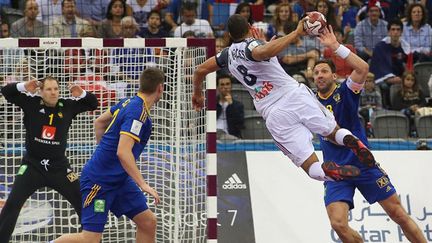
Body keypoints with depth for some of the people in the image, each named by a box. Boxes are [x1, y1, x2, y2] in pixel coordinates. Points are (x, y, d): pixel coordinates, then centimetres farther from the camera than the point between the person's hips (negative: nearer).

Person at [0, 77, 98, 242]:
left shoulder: (67, 106, -2)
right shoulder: (32, 103, -6)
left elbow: (93, 104, 6)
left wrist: (82, 94, -16)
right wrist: (23, 87, -25)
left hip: (59, 167, 2)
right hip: (32, 166, -2)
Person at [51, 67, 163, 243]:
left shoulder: (129, 103, 6)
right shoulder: (138, 112, -21)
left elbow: (99, 122, 21)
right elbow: (123, 152, -30)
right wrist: (142, 184, -30)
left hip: (119, 179, 10)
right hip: (99, 180, -10)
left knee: (148, 222, 2)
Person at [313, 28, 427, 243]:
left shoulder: (345, 92, -4)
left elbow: (362, 67, -22)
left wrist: (335, 46, -24)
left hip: (363, 166, -3)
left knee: (399, 215, 1)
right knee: (338, 225, -16)